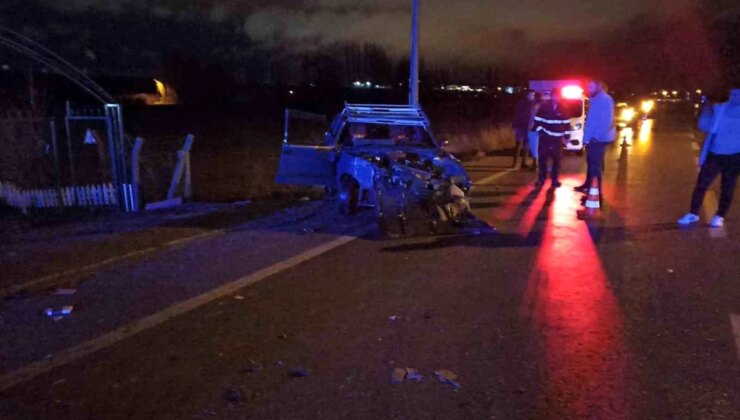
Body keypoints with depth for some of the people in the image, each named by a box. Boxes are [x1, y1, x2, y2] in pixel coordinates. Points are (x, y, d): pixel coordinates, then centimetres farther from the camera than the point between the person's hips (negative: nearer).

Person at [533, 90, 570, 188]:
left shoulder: (563, 108, 5)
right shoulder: (544, 106, -2)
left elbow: (566, 123, 11)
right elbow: (537, 120, 1)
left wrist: (566, 135, 9)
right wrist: (539, 130, -8)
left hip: (558, 138, 2)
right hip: (545, 137, -2)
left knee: (557, 159, 5)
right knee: (542, 158, -2)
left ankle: (554, 179, 14)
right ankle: (541, 179, 8)